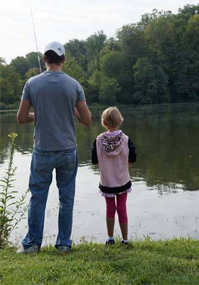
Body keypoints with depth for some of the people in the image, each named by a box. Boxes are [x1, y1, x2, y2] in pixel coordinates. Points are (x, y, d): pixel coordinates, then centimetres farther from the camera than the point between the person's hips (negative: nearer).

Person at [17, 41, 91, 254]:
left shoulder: (32, 83, -4)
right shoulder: (74, 85, -4)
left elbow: (21, 118, -2)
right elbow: (87, 121, -2)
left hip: (42, 151, 0)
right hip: (68, 151, 0)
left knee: (37, 198, 11)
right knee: (66, 198, 11)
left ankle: (32, 243, 20)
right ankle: (64, 243, 19)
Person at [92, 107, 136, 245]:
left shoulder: (99, 140, -12)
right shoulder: (125, 139, -13)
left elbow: (94, 160, -8)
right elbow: (133, 158, -8)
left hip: (106, 182, 0)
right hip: (122, 181, 0)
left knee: (110, 208, 15)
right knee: (122, 208, 10)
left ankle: (110, 238, 23)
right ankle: (125, 239, 17)